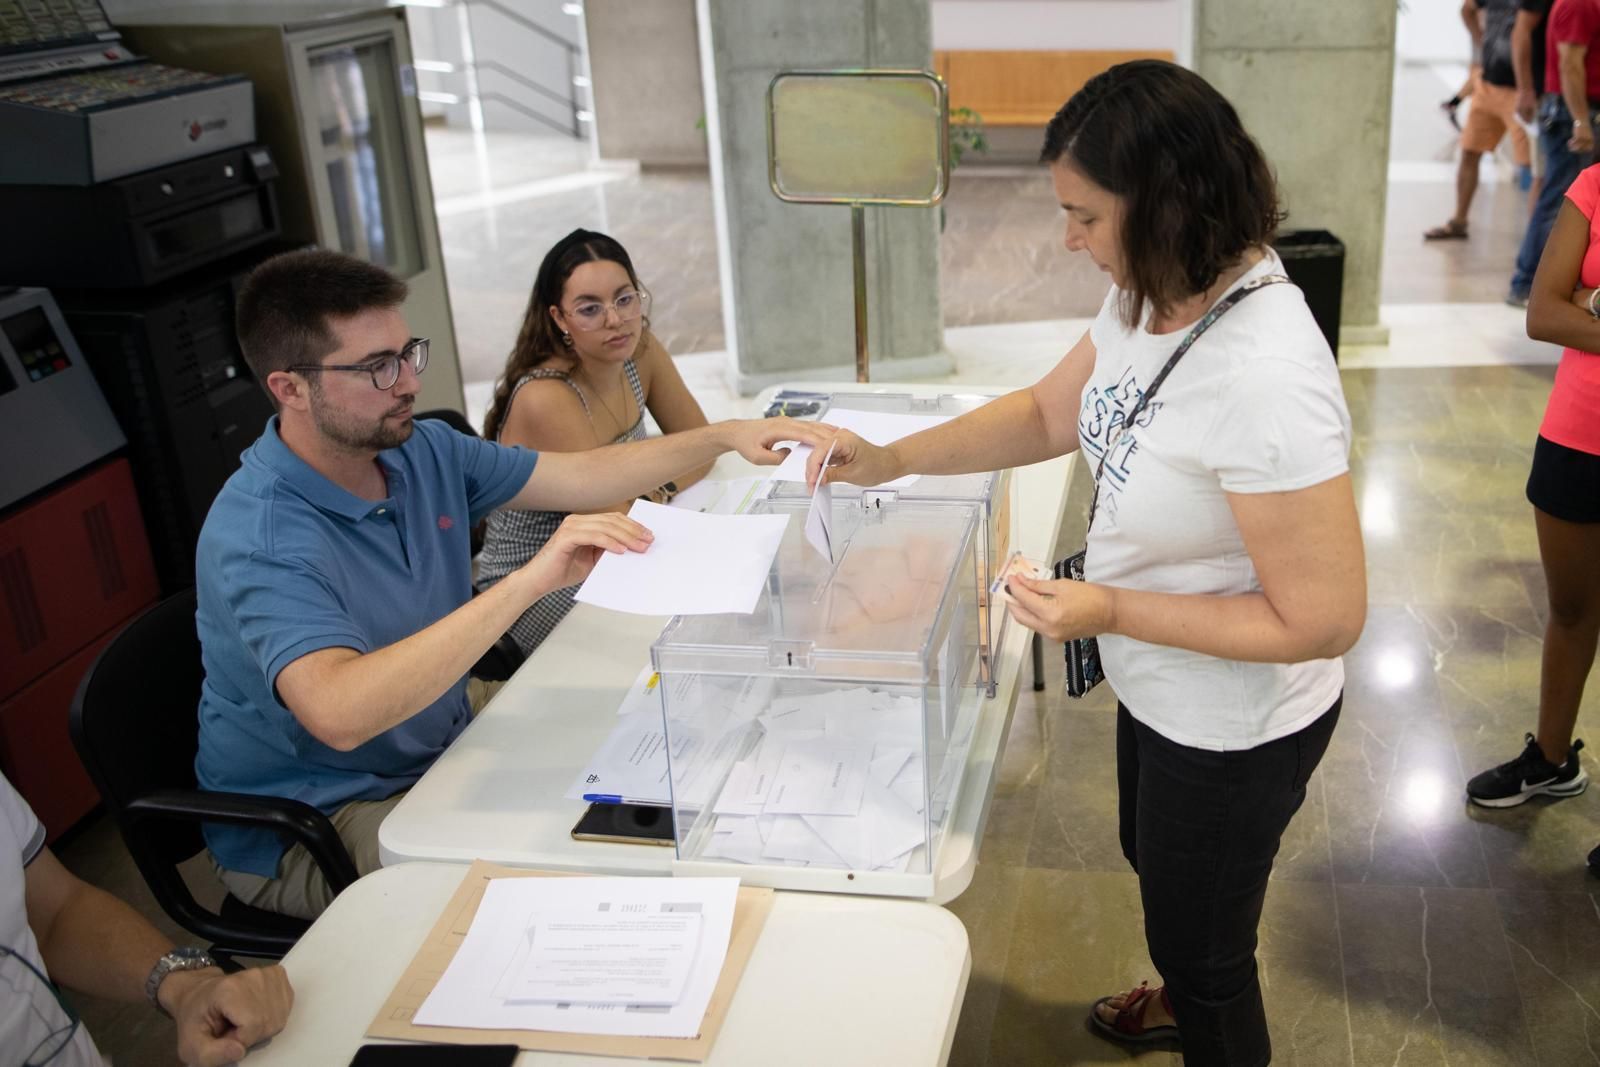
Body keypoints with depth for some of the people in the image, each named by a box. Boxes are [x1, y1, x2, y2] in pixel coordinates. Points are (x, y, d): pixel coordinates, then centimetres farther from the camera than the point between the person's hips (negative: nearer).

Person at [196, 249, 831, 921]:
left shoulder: (423, 451, -3)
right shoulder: (258, 538, -28)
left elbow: (581, 475, 5)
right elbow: (340, 712, -44)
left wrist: (726, 436, -6)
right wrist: (531, 582, -47)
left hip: (438, 757, 8)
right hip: (302, 837, -7)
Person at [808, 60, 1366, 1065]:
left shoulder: (1266, 380, -37)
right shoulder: (1152, 297, -10)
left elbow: (1324, 621, -31)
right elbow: (1050, 412, 6)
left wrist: (1110, 611, -29)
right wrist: (892, 460, -5)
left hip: (1232, 729, -9)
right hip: (1157, 689, 9)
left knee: (1200, 941, 17)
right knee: (1157, 868, 35)